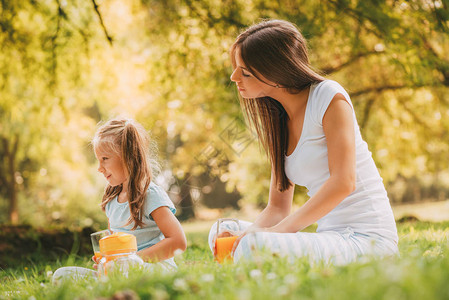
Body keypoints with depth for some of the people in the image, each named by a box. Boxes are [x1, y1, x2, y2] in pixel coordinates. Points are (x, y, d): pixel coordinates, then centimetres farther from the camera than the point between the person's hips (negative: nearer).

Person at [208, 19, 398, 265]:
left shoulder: (329, 97, -9)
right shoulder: (277, 121, 13)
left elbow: (344, 182, -21)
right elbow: (278, 207, 11)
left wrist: (276, 231, -23)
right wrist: (249, 232, -11)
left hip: (367, 238, -8)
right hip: (329, 234, 8)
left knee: (255, 247, -30)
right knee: (222, 232, 5)